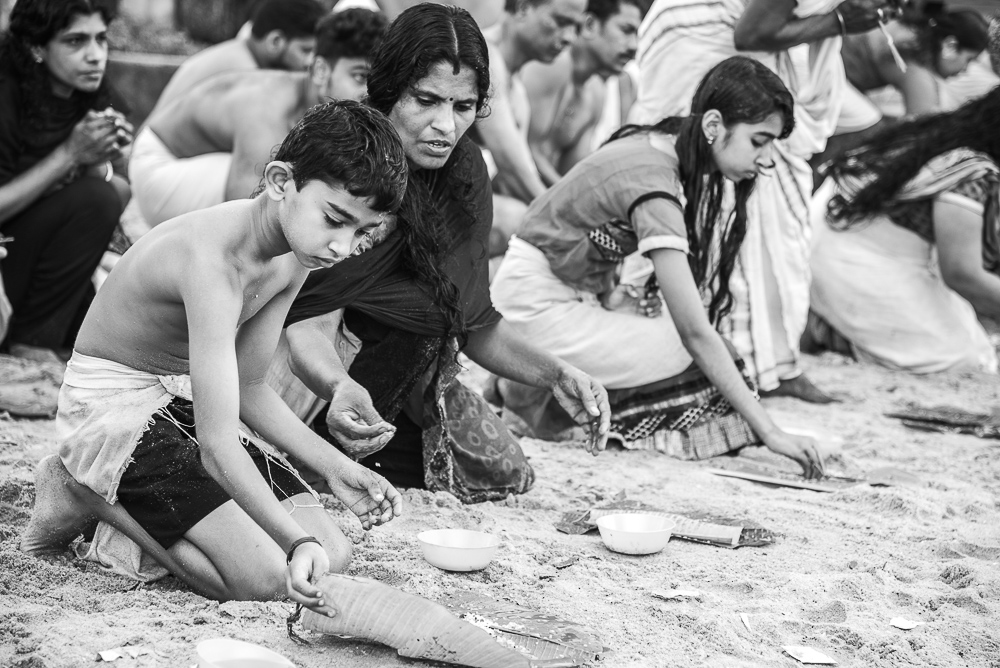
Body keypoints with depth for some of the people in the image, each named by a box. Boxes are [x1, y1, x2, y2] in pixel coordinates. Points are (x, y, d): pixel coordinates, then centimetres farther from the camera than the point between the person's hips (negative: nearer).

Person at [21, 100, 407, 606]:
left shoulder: (294, 256, -5)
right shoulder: (213, 260, -33)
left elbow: (248, 388, 5)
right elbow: (218, 448, -39)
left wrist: (334, 467, -7)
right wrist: (298, 540, -49)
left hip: (189, 396, 9)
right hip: (112, 402, -9)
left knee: (333, 556, -3)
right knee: (263, 577, -21)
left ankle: (129, 534, 11)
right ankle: (83, 490, -2)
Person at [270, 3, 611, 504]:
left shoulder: (464, 171, -3)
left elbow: (474, 322, 5)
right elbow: (307, 326, -31)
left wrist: (555, 374, -9)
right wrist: (341, 389, -52)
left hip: (404, 383, 6)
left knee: (505, 474, 2)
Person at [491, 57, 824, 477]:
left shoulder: (663, 144, -1)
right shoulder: (654, 183, -28)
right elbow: (695, 332, -30)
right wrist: (769, 433, -29)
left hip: (578, 296, 9)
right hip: (538, 306, -9)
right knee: (697, 362, -17)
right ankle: (537, 395, -7)